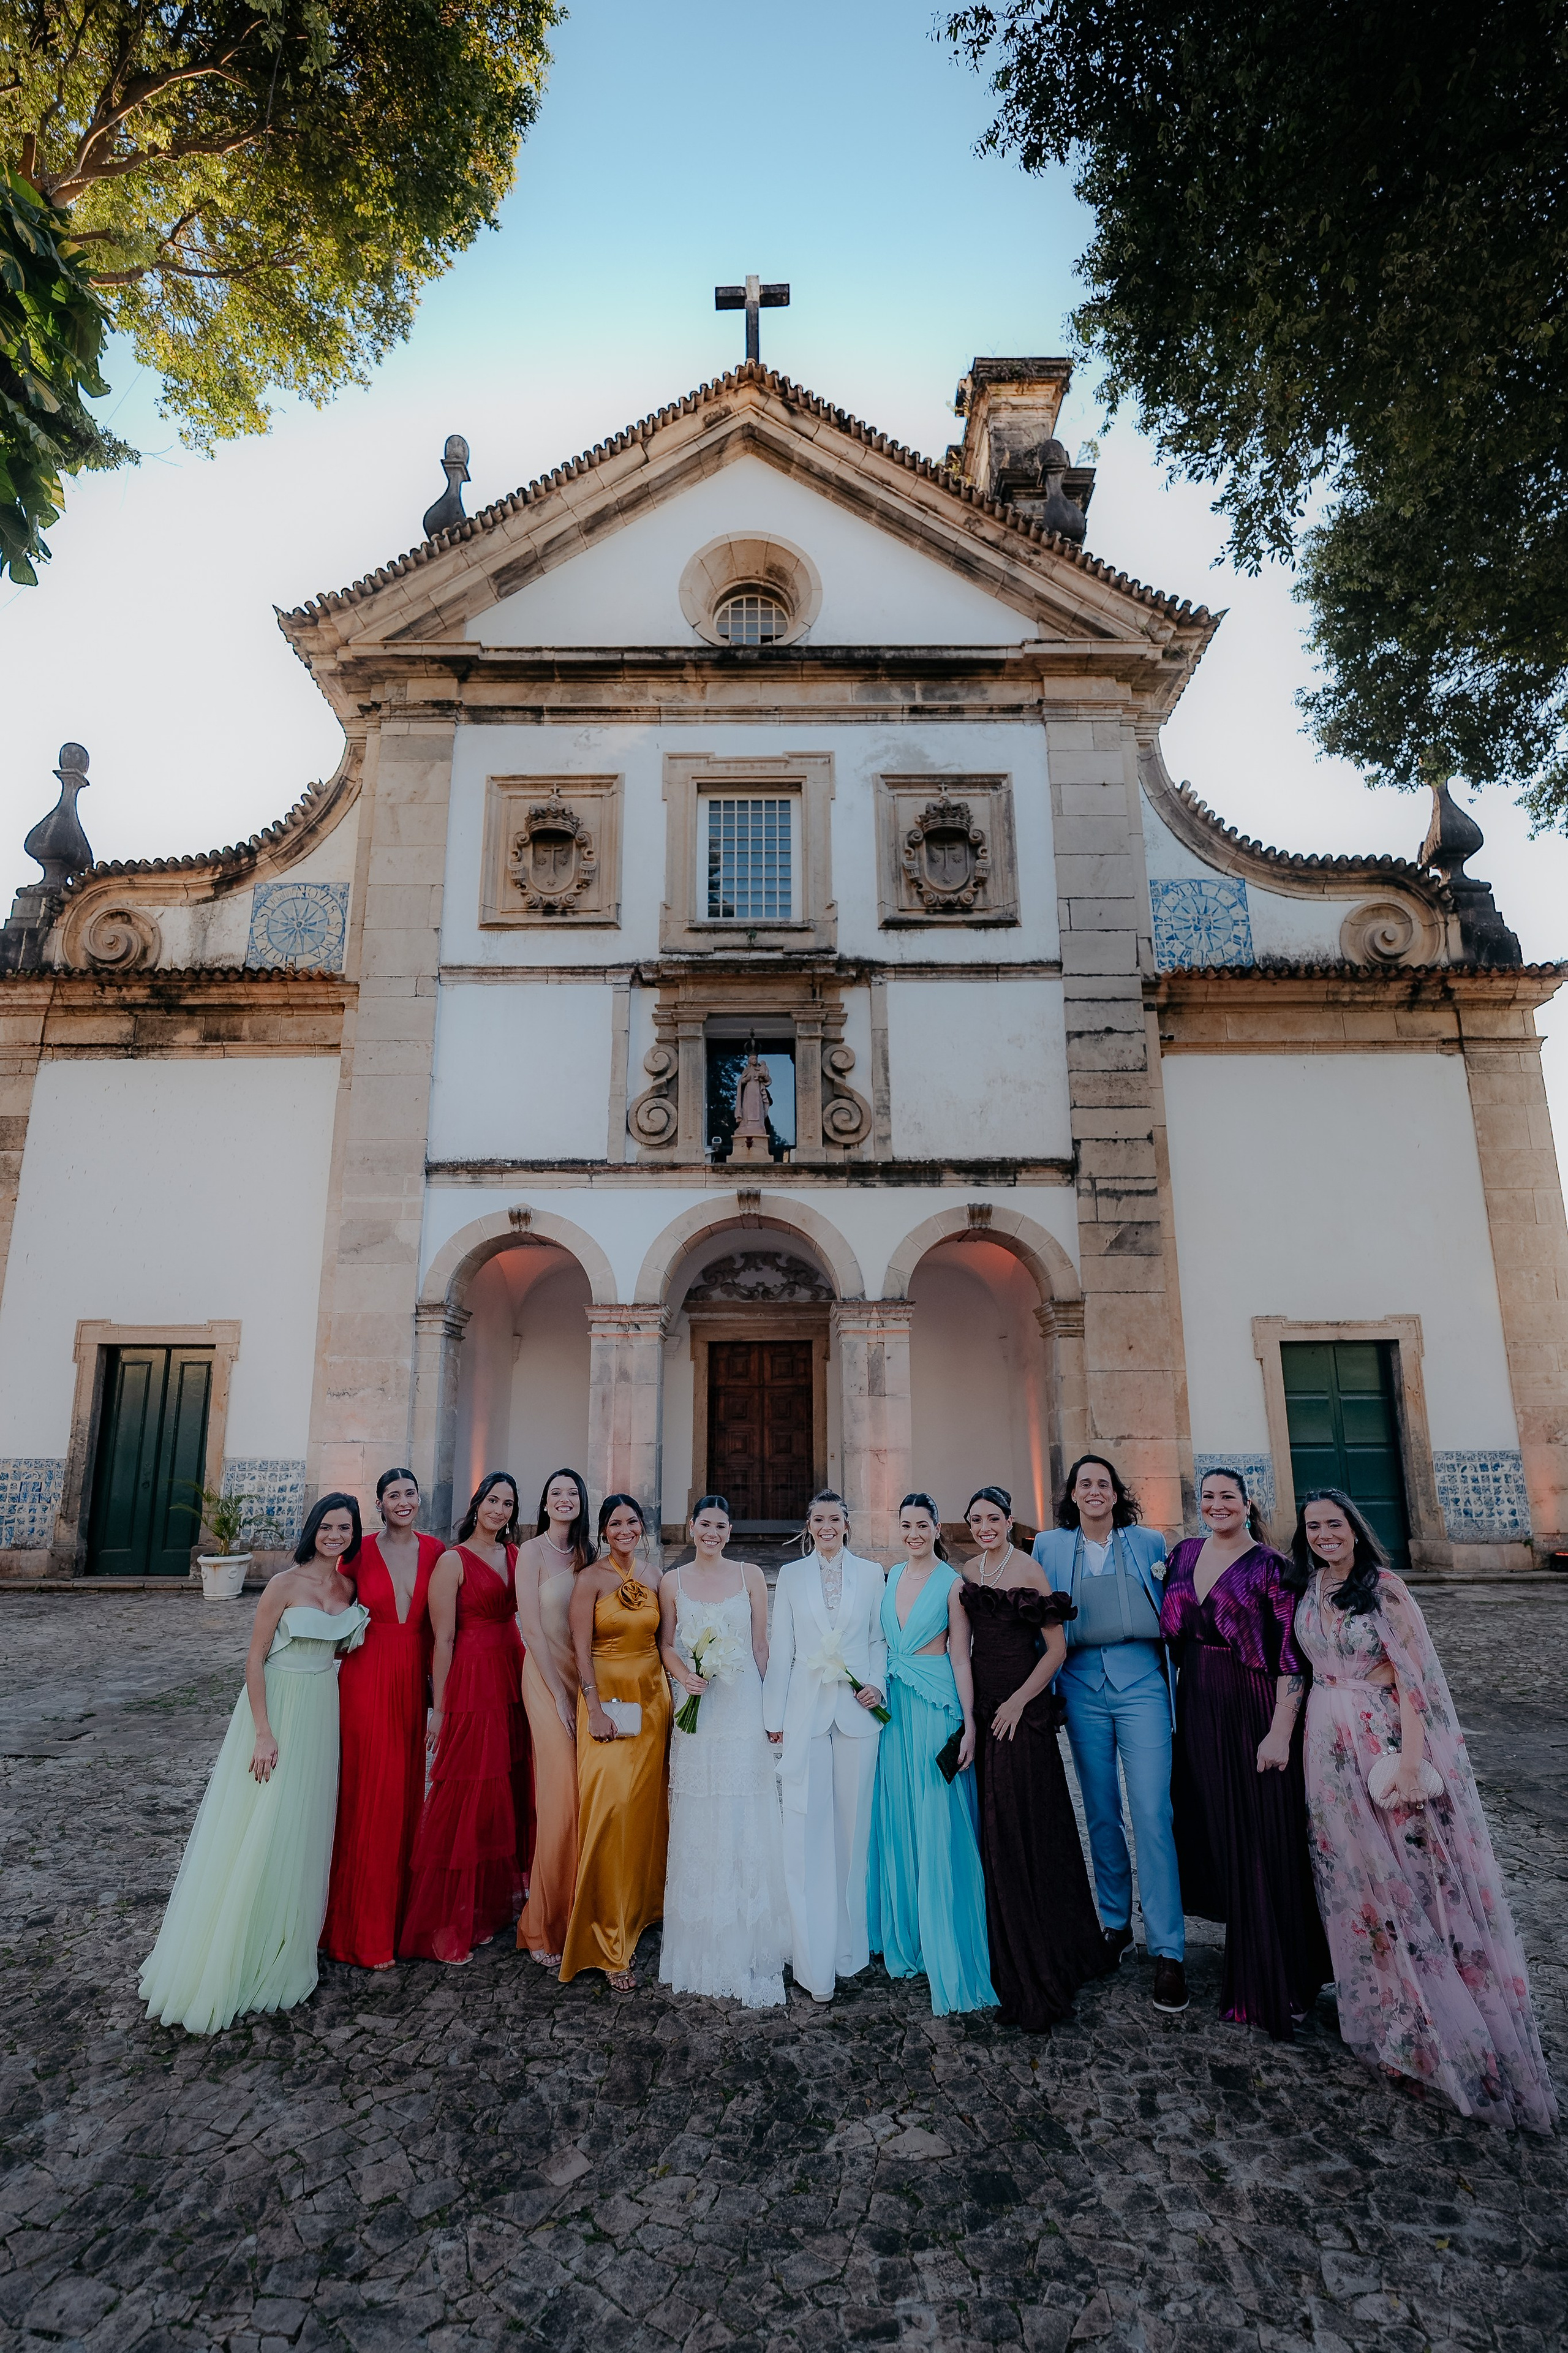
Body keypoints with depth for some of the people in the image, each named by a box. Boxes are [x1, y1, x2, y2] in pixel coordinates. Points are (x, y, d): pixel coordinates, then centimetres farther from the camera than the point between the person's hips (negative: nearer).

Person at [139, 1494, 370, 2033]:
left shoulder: (350, 1588, 2)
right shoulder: (284, 1584, -14)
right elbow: (255, 1658, -13)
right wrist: (263, 1733, -16)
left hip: (323, 1712, 5)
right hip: (277, 1707, -5)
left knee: (303, 1827, 14)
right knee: (255, 1831, 0)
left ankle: (285, 1944, 31)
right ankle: (225, 1959, 15)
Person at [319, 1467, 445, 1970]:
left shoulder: (433, 1550, 2)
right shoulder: (361, 1551, -4)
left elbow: (437, 1621, 5)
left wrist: (437, 1683, 3)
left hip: (412, 1681, 3)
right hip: (367, 1678, -3)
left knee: (405, 1794, 12)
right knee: (370, 1796, 2)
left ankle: (399, 1910, 29)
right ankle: (366, 1933, 16)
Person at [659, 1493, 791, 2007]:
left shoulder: (750, 1576, 2)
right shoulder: (673, 1582, 5)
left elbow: (760, 1645, 3)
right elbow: (666, 1644, 8)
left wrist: (770, 1708, -1)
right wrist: (684, 1674, -12)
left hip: (743, 1712, -1)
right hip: (696, 1713, 1)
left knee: (744, 1825, 1)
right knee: (696, 1826, 6)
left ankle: (744, 1950, 12)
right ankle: (700, 1949, 19)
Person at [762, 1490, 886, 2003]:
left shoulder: (871, 1574, 6)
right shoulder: (791, 1575, 5)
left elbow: (880, 1639, 11)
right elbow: (781, 1648, 4)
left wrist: (878, 1684, -6)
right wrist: (774, 1718, 2)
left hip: (856, 1712, 1)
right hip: (805, 1714, -1)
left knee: (853, 1825, 8)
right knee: (806, 1831, -3)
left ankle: (850, 1945, 24)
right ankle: (816, 1964, 5)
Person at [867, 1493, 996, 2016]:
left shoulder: (952, 1583, -7)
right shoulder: (890, 1578, 8)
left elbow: (961, 1657, -8)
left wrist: (969, 1723, -11)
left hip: (936, 1710, -5)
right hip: (894, 1708, 5)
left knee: (939, 1830, -1)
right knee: (897, 1822, 12)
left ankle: (947, 1954, 11)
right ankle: (905, 1938, 28)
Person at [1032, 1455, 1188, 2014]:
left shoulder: (1149, 1543, 5)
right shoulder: (1049, 1545, 7)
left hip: (1140, 1681, -2)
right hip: (1081, 1685, 2)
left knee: (1151, 1813, -7)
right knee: (1101, 1813, 11)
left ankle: (1168, 1951, 2)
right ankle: (1116, 1923, 28)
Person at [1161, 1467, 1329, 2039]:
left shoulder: (1269, 1568, -11)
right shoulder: (1184, 1555, 6)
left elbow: (1291, 1660, -13)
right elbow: (1172, 1629, 15)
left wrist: (1281, 1733, -18)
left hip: (1253, 1714, -5)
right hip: (1198, 1712, 6)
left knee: (1262, 1842, 3)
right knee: (1213, 1832, 15)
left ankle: (1268, 1988, 18)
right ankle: (1249, 1955, 36)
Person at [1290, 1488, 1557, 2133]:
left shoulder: (1383, 1588, -13)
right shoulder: (1306, 1591, 4)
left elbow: (1414, 1676, -15)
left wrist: (1409, 1759, -19)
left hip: (1386, 1738, -5)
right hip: (1331, 1748, 5)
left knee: (1411, 1870, 2)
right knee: (1356, 1875, 14)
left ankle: (1455, 2031, 20)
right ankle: (1387, 2013, 33)